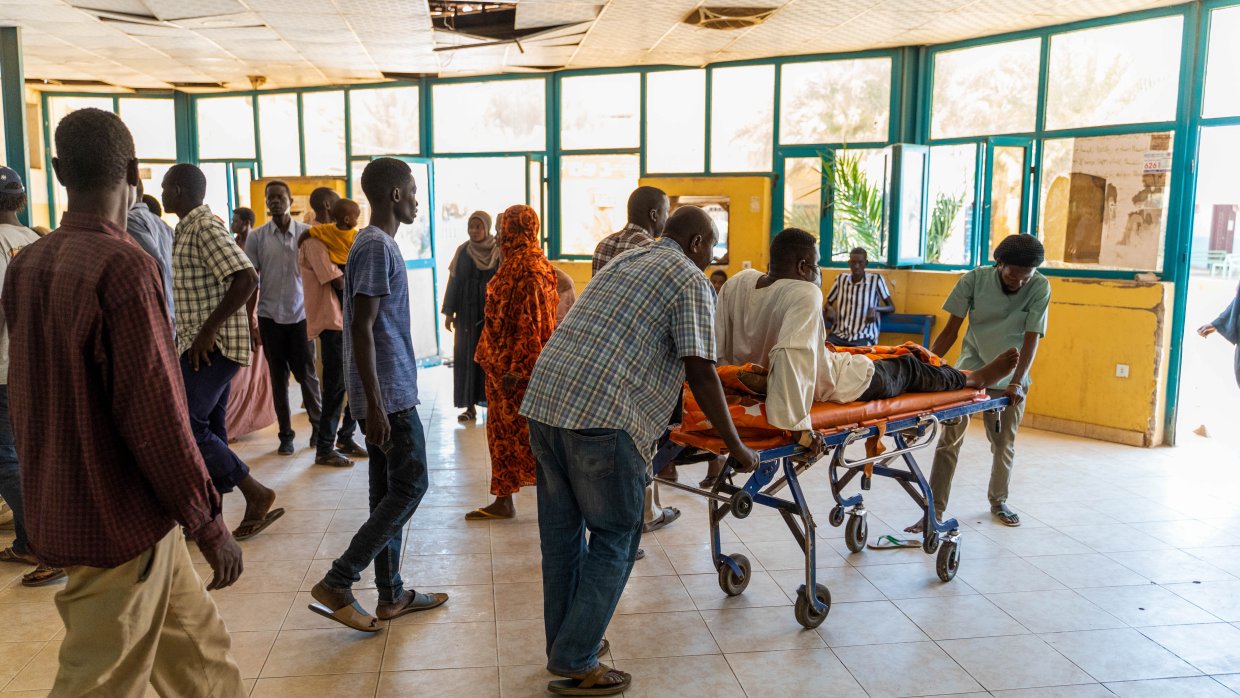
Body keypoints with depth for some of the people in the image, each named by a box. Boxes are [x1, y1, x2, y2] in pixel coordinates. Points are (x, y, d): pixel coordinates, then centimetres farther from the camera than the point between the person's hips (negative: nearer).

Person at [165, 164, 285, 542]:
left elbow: (246, 278, -26)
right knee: (208, 430, 12)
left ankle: (256, 495, -3)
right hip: (204, 345, 10)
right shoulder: (190, 228, 17)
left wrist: (208, 330, -24)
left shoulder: (205, 228, -15)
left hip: (213, 345, -10)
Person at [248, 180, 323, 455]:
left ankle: (318, 426, 20)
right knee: (279, 378, 7)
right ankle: (286, 434, 16)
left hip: (301, 314, -1)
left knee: (306, 374, 3)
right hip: (269, 316, 1)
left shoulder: (307, 233, -1)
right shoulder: (257, 237, 1)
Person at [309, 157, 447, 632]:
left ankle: (391, 596, 20)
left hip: (388, 391, 10)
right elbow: (362, 329, -21)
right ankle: (336, 584, 0)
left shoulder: (377, 244, 15)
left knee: (390, 491, 12)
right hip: (391, 394, -10)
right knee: (410, 487, -4)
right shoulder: (377, 247, -16)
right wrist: (374, 405, -23)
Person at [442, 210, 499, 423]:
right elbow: (453, 282, 6)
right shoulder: (462, 251, 5)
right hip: (467, 312, 2)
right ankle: (470, 405, 7)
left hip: (492, 313, -2)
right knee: (468, 357, 2)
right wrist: (449, 312, 2)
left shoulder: (498, 251, -2)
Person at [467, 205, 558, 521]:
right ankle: (503, 501, 23)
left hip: (515, 364, -10)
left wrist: (516, 368, -22)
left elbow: (530, 323, -22)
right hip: (502, 362, 10)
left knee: (517, 431, -1)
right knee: (502, 430, 14)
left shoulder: (528, 266, -18)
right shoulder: (515, 262, 13)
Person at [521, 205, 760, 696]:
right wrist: (736, 447, 2)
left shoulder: (624, 261, 26)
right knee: (614, 538, 6)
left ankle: (562, 646, 31)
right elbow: (700, 372, -6)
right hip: (601, 417, -8)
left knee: (562, 532, 17)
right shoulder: (690, 280, 1)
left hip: (544, 398, 8)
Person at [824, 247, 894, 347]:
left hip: (863, 337, -3)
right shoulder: (841, 279, 12)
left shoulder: (876, 280, 2)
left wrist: (875, 309, -14)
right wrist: (829, 309, -2)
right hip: (839, 334, 3)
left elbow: (891, 307, 5)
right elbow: (827, 304, 21)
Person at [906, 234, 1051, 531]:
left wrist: (1016, 382, -27)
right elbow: (951, 330, -11)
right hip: (968, 370, -1)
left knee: (1004, 444, 12)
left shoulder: (1039, 288, -14)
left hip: (1009, 378, 1)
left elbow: (1032, 338, -17)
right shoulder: (975, 280, -14)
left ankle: (998, 501, 35)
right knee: (949, 440, -7)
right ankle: (935, 510, -5)